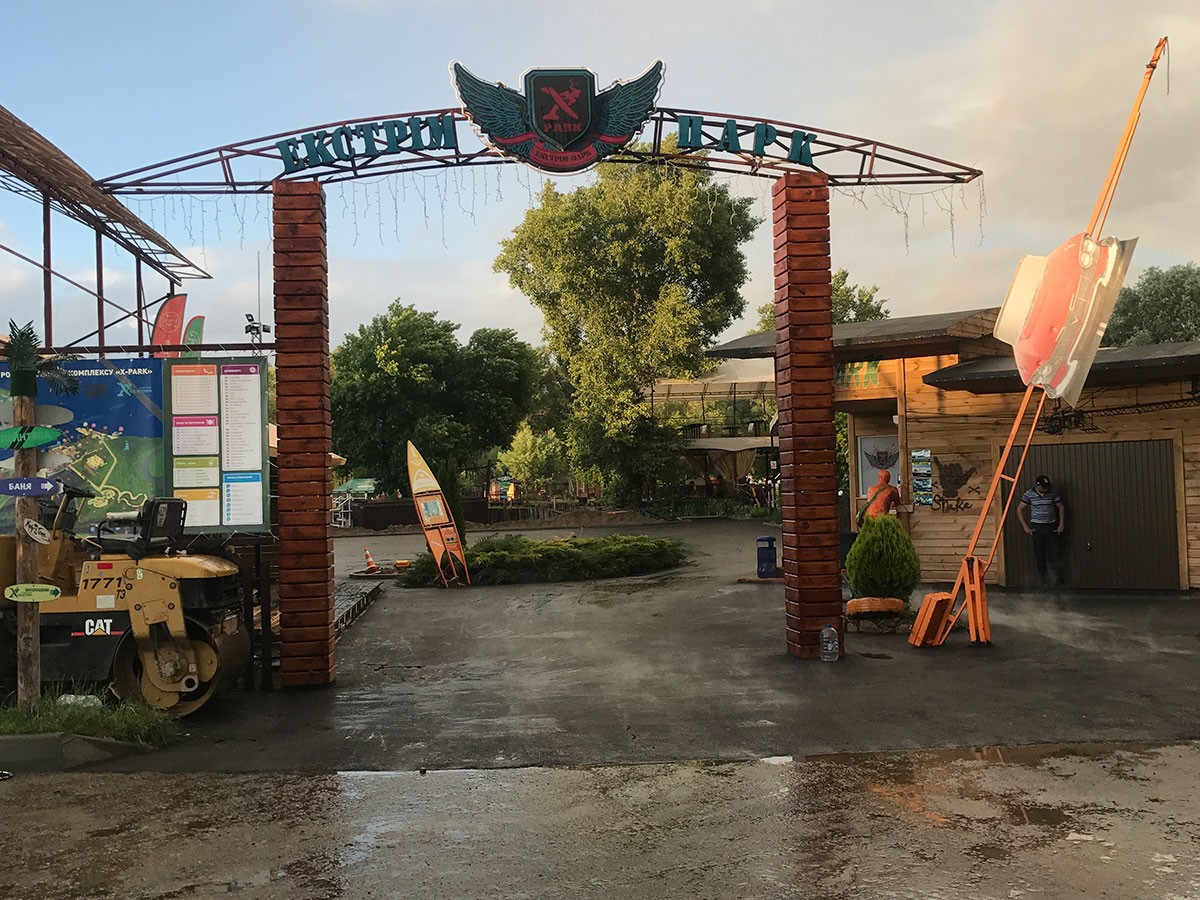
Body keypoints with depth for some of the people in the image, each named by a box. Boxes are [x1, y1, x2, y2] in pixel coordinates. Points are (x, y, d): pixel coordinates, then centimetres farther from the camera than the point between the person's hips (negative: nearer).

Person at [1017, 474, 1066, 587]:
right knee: (1040, 555, 2)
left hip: (1051, 527, 1)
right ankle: (1044, 580, 12)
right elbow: (1019, 509, 0)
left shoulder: (1053, 493, -2)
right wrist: (1025, 527, -4)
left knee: (1053, 554, -3)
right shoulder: (1029, 494, -6)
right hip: (1036, 527, -1)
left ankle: (1055, 579, 7)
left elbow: (1060, 507, 8)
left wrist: (1061, 524, 2)